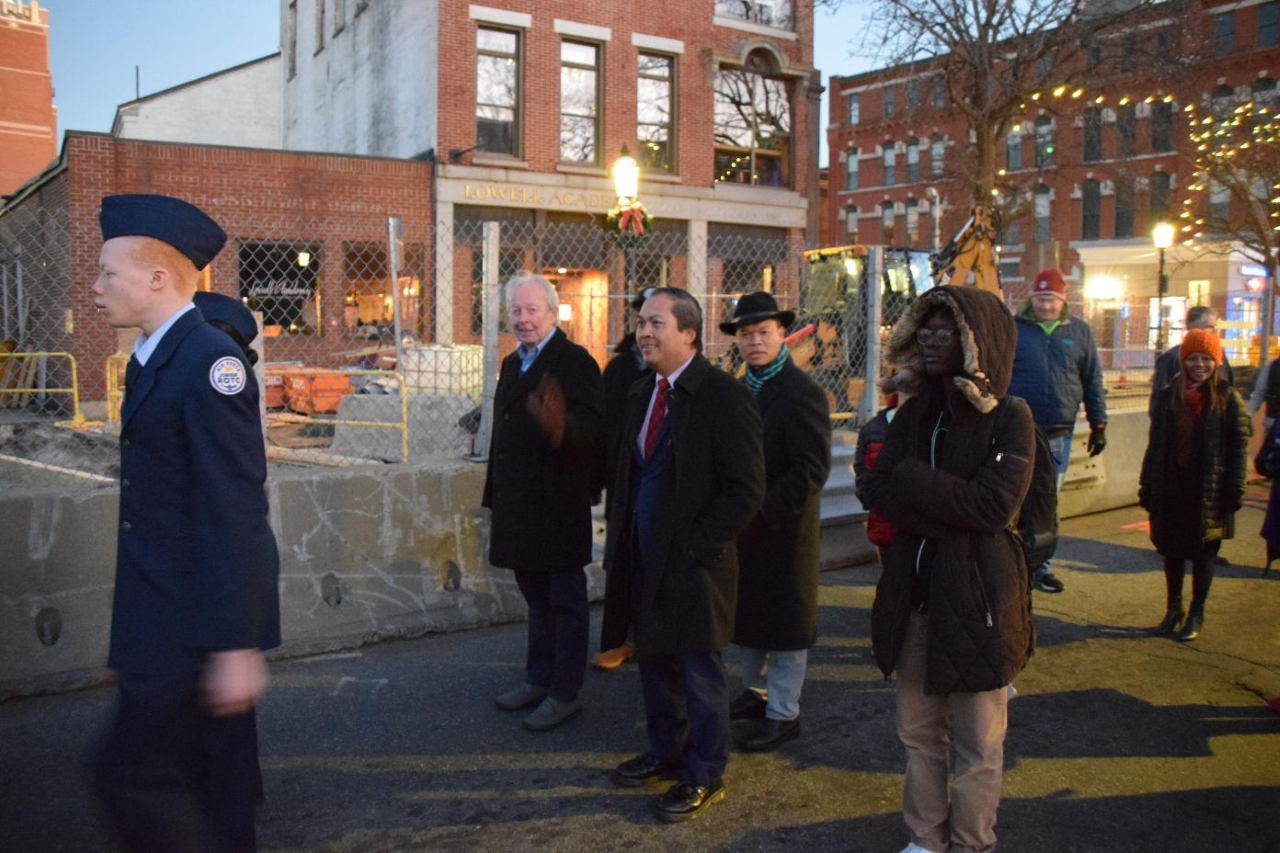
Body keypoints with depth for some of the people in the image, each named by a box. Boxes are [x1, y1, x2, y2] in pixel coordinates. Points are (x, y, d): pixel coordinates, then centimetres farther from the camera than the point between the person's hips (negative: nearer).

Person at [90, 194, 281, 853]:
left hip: (197, 622, -9)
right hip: (170, 617, 9)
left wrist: (236, 645, -22)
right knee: (213, 781, 18)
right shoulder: (152, 359, 12)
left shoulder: (209, 363, -18)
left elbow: (236, 515, -22)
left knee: (134, 772, -2)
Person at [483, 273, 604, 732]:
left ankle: (565, 693, 15)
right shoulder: (511, 364, 15)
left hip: (558, 505, -8)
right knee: (536, 596, 19)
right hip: (519, 506, 8)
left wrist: (560, 425, -43)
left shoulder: (574, 361, -12)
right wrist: (496, 495, 19)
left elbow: (595, 428, -22)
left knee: (566, 600, 4)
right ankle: (538, 680, 33)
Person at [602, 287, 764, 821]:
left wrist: (699, 546, -16)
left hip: (694, 563, -7)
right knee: (654, 659, 18)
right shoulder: (641, 393, 9)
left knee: (699, 670, 6)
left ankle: (704, 775, 23)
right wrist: (621, 537, 11)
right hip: (644, 558, 7)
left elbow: (746, 490, -17)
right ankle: (666, 752, 37)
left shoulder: (724, 396, -15)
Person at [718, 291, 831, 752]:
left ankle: (783, 713, 17)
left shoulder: (802, 393, -14)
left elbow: (813, 470, -20)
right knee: (746, 612, 17)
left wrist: (763, 510, -22)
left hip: (783, 530, -7)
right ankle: (756, 692, 35)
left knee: (785, 620, 5)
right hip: (743, 525, 8)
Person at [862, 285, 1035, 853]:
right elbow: (877, 491, -3)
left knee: (977, 743, 7)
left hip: (976, 597, -5)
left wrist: (911, 480, -14)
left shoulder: (1009, 419, -8)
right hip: (914, 591, 5)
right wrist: (949, 511, -17)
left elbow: (992, 506, -19)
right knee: (919, 732, 16)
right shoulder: (916, 412, 7)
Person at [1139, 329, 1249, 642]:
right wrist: (1147, 486, 6)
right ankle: (1173, 610, 27)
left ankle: (1196, 615, 21)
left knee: (1203, 555, 8)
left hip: (1208, 494, -3)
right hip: (1172, 490, 3)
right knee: (1172, 552, 12)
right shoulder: (1168, 396, 5)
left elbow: (1238, 448, -4)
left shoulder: (1228, 399, -3)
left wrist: (1234, 491, -9)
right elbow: (1155, 445, 8)